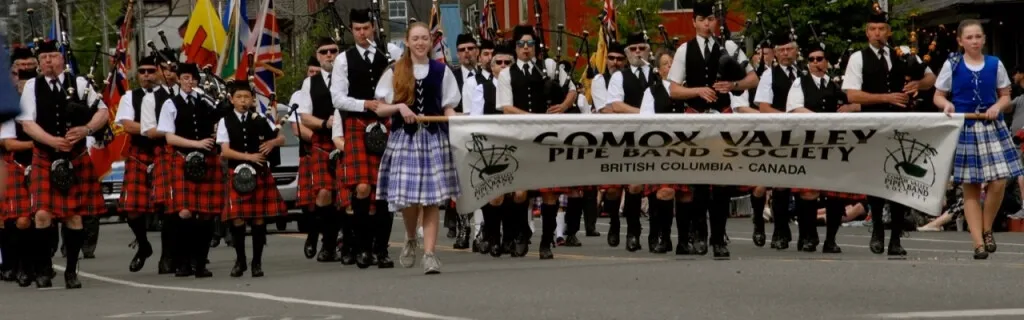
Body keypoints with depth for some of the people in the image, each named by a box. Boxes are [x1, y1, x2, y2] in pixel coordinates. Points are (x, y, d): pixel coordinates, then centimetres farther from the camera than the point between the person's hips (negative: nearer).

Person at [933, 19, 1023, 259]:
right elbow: (938, 96, 6)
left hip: (992, 128, 1)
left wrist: (998, 106, -9)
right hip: (964, 129, -1)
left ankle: (987, 230, 14)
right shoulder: (952, 65, 0)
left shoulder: (995, 65, 4)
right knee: (970, 188, 1)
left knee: (998, 182, -10)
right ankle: (978, 243, 6)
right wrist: (946, 104, -15)